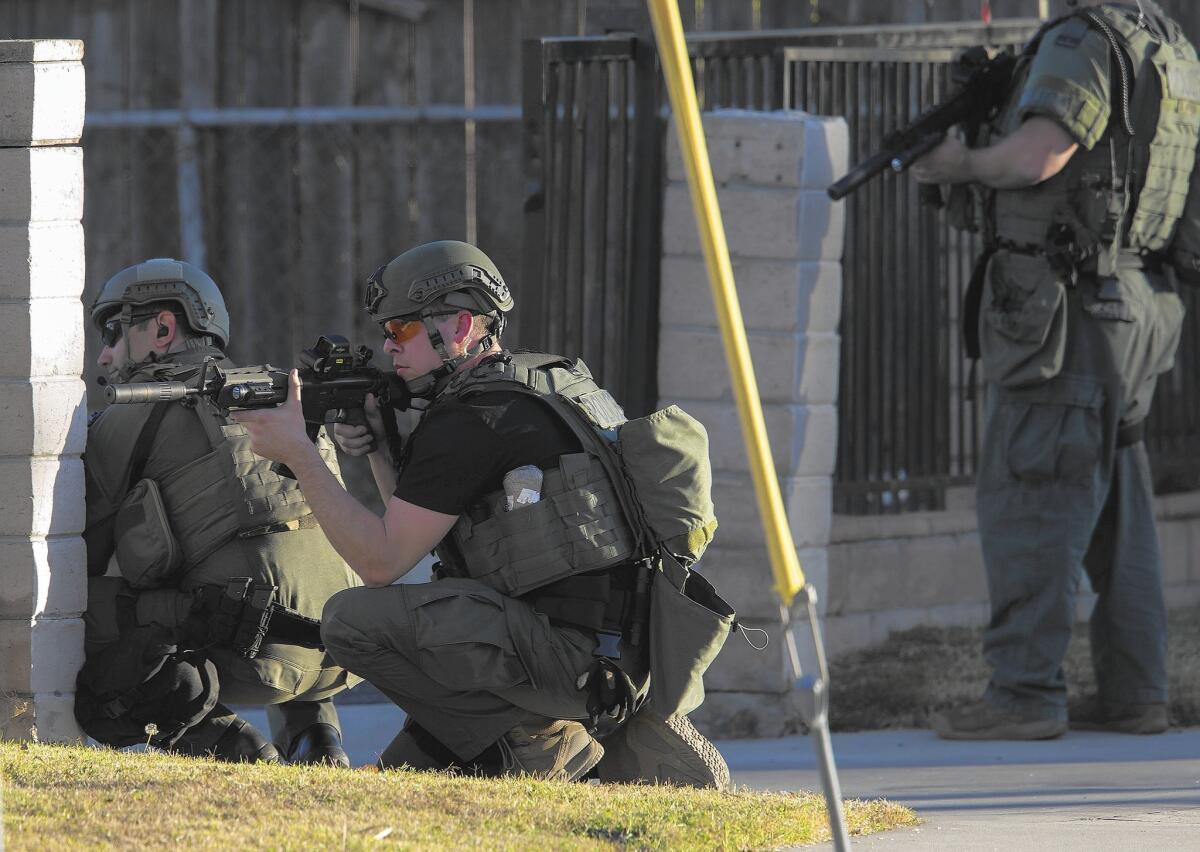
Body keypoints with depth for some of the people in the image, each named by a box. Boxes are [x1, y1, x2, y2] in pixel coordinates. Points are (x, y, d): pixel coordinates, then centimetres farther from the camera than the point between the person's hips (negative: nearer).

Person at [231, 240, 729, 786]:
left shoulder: (468, 423, -12)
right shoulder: (550, 383, 18)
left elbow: (381, 562, -13)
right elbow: (416, 531, 25)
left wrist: (298, 454, -9)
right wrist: (377, 446, 10)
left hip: (569, 653, -10)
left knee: (354, 619, -14)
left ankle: (534, 737, -8)